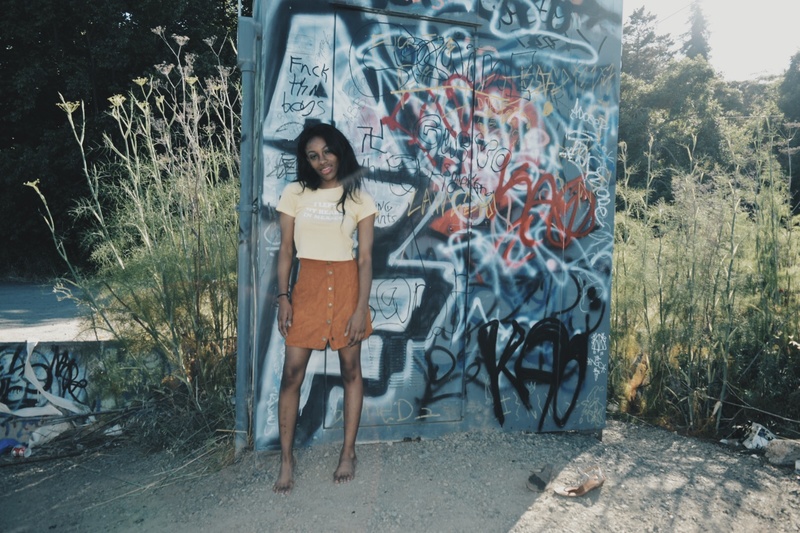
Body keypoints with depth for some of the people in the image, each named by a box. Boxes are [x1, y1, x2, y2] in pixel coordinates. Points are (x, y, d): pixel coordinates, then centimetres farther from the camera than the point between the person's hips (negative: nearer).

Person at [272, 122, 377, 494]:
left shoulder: (359, 199, 1)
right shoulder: (295, 193, 4)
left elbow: (365, 258, -2)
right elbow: (285, 250, 5)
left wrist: (362, 307, -9)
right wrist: (283, 297, -3)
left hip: (347, 284, -1)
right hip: (308, 285, 1)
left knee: (350, 370, 8)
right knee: (292, 373, 0)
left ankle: (348, 453, 23)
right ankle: (286, 458, 16)